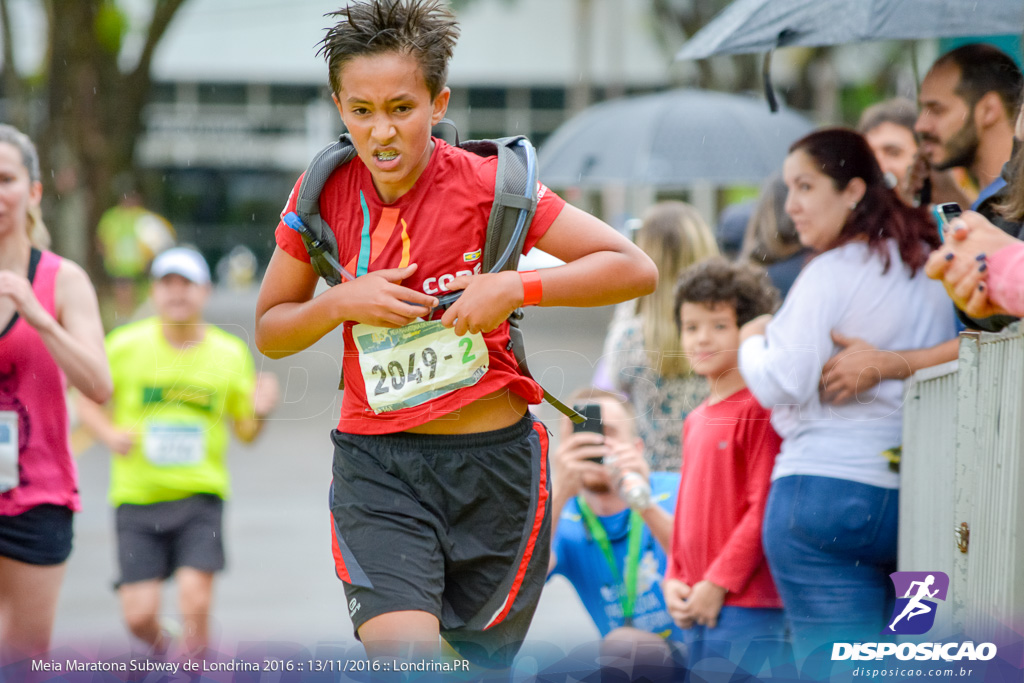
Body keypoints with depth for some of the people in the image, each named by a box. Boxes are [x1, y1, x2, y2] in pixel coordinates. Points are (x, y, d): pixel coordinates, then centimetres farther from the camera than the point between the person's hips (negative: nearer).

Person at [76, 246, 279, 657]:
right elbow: (87, 402, 7)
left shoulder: (230, 353, 2)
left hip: (200, 494, 0)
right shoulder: (125, 345, -3)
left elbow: (245, 433, 9)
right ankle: (162, 644, 31)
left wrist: (260, 413, -14)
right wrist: (110, 434, -13)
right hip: (137, 497, 0)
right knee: (139, 616, -5)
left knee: (194, 600, -17)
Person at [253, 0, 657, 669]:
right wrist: (343, 300, -9)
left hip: (493, 462, -1)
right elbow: (270, 332, 11)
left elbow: (634, 269, -7)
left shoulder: (488, 184, -8)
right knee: (401, 658, -21)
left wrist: (515, 287, -19)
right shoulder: (325, 193, 0)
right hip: (376, 464, 1)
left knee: (485, 660, 11)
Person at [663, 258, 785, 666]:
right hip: (694, 608, 9)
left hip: (745, 606, -9)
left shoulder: (760, 410, -10)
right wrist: (675, 580, 8)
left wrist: (718, 584, -16)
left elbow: (763, 509, -15)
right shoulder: (695, 421, 17)